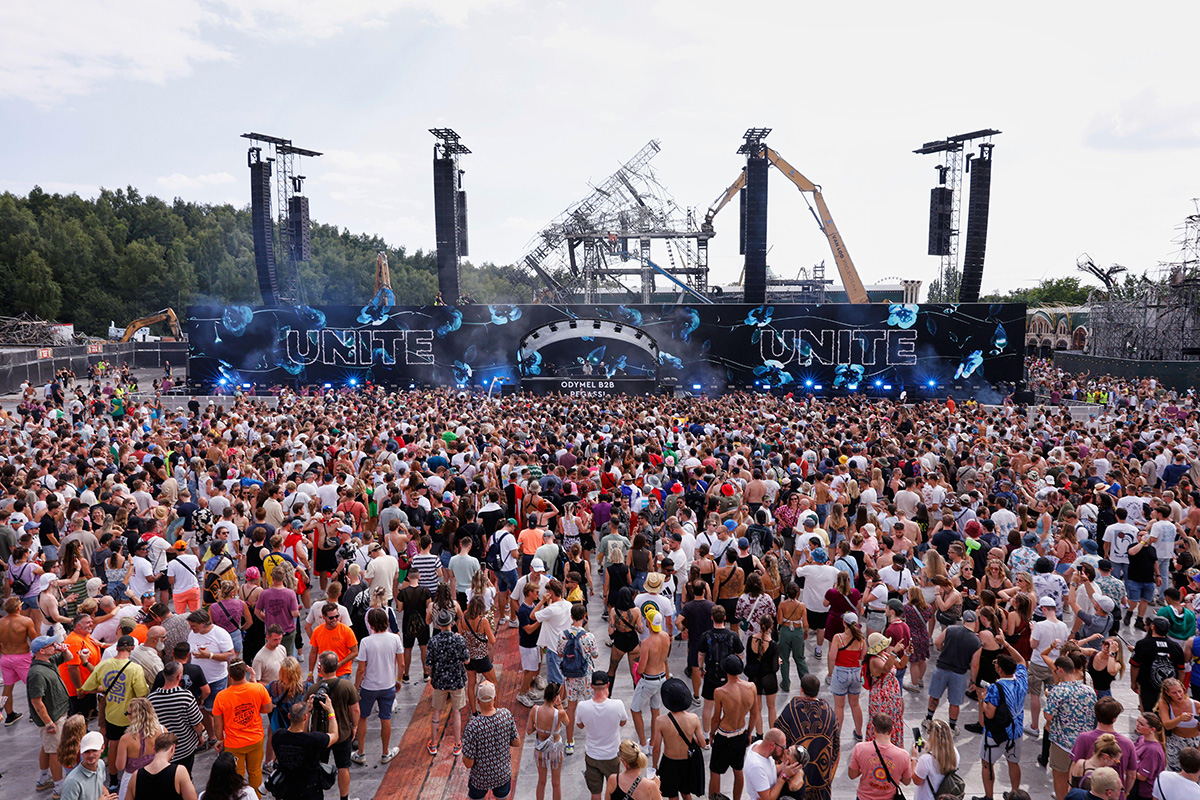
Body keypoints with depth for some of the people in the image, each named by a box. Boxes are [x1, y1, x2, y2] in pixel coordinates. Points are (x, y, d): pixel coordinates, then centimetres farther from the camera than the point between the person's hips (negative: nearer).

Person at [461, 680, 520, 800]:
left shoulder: (472, 727, -31)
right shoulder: (506, 714, -20)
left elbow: (468, 763, -21)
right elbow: (517, 743, -6)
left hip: (480, 778, -2)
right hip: (503, 774, 2)